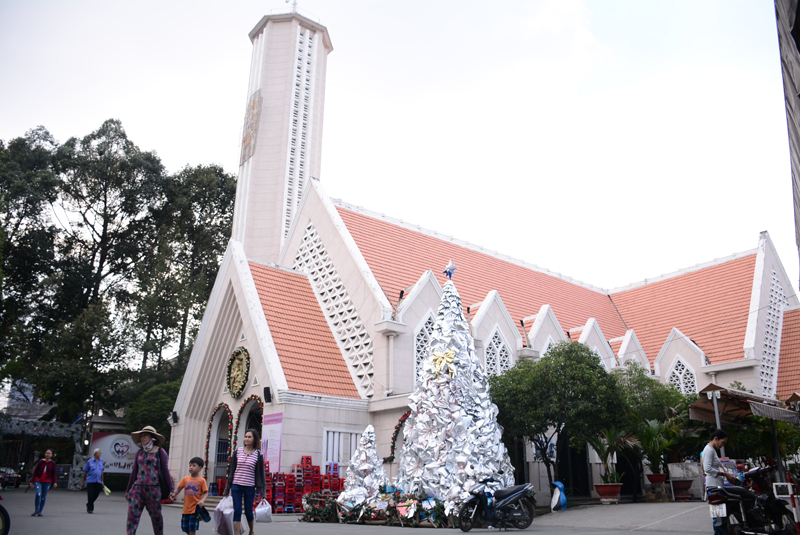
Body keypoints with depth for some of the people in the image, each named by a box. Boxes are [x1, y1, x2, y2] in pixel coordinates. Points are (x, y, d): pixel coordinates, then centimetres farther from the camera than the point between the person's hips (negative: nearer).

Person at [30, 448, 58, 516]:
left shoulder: (52, 463, 2)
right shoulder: (41, 461, 0)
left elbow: (54, 474, 5)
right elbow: (35, 471, 5)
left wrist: (55, 482, -5)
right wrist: (32, 481, 3)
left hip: (47, 481, 1)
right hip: (38, 481, -1)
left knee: (43, 497, 3)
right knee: (38, 494, -20)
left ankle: (40, 511, 15)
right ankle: (36, 509, -6)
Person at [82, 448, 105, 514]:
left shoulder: (101, 461, 9)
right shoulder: (90, 461, 0)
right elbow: (85, 472, 4)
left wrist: (102, 481, 11)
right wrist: (82, 482, 4)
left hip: (98, 481, 3)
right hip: (90, 481, -3)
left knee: (96, 495, 4)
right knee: (91, 495, -3)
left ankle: (89, 504, 30)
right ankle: (90, 509, 11)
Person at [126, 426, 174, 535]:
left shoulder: (160, 452, 1)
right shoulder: (139, 452, 13)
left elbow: (165, 471, -1)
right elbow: (134, 472, 18)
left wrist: (170, 489, -4)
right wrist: (128, 489, 18)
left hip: (153, 488, -4)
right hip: (138, 487, 4)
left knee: (156, 515, 4)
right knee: (132, 514, -7)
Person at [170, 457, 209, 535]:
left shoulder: (202, 480, -5)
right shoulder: (186, 479, 4)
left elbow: (206, 493, -5)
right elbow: (179, 489, 6)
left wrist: (202, 500, -22)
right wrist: (174, 494, -14)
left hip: (196, 508, -4)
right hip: (186, 508, 4)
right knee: (185, 528, 12)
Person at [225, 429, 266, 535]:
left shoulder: (258, 454, -3)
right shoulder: (238, 451, 3)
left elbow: (261, 472, 0)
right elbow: (232, 469, 8)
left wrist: (261, 489, -2)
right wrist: (228, 487, 9)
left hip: (249, 486, -1)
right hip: (236, 485, 2)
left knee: (248, 511, 7)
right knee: (237, 511, -2)